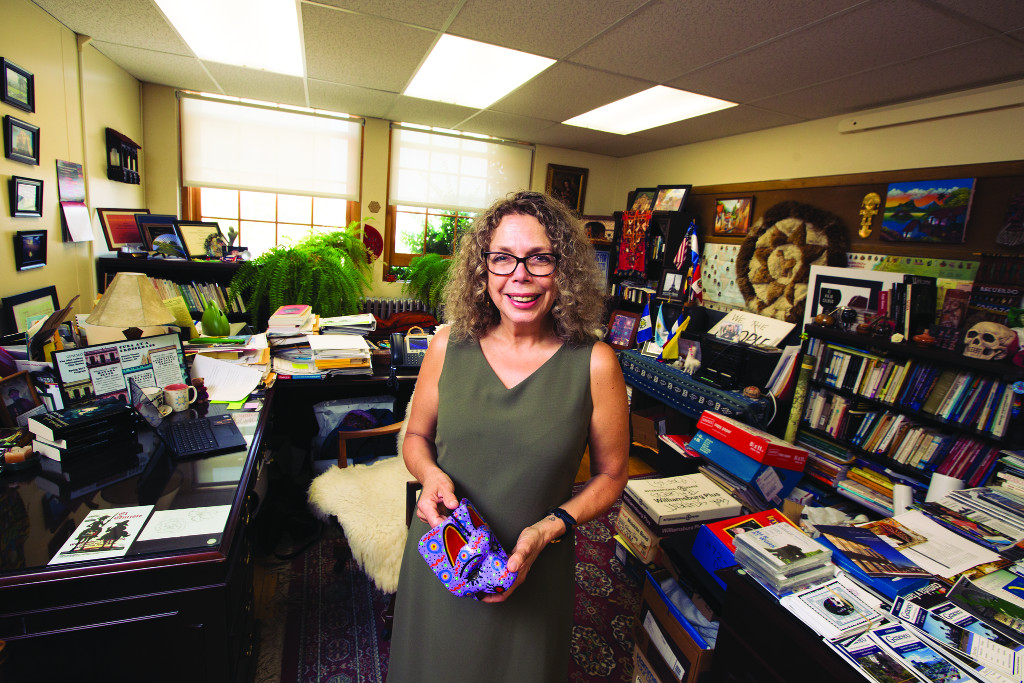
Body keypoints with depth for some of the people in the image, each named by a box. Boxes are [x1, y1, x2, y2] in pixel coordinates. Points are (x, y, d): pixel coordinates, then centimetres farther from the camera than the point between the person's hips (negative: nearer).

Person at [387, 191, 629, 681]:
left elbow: (611, 475, -4)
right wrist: (430, 473, -16)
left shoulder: (594, 363, -15)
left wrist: (548, 529, -17)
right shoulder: (450, 345, -9)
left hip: (532, 572, -2)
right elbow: (416, 436, 5)